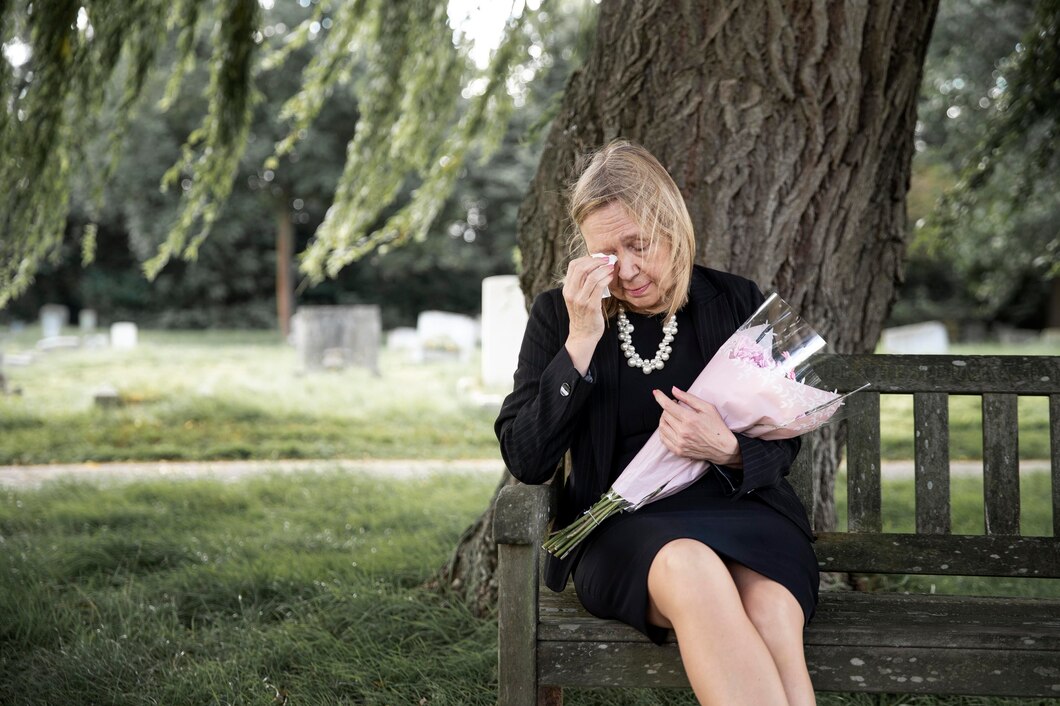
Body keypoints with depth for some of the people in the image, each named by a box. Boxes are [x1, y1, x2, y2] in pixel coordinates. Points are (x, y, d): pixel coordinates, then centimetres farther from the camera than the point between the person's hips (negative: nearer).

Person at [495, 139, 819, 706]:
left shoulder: (736, 303, 9)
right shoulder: (557, 315, 7)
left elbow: (781, 449, 10)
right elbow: (527, 461, -3)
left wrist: (728, 449, -15)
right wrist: (581, 342, -12)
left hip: (735, 506, 1)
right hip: (622, 526, -1)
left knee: (771, 613, -35)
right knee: (692, 569, -38)